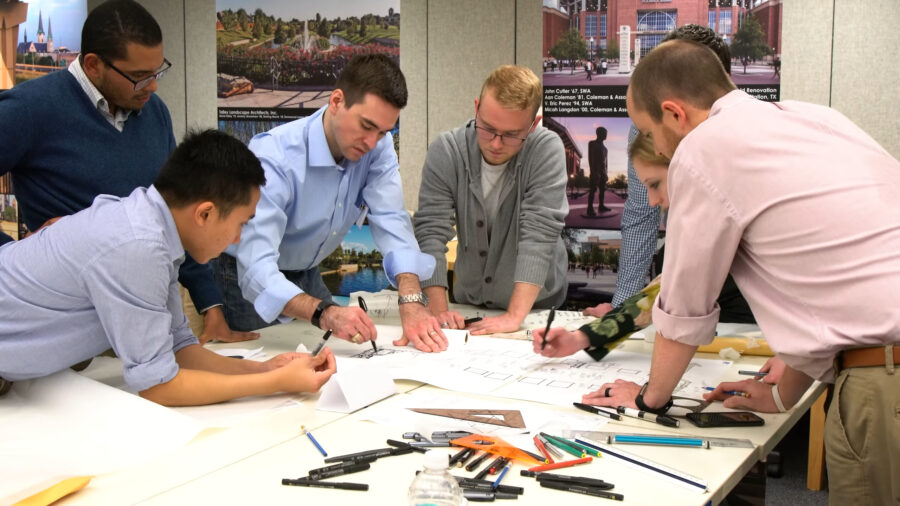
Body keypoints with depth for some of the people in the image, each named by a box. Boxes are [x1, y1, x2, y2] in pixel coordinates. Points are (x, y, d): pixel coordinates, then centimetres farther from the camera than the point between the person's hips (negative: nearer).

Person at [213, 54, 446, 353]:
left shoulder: (378, 148, -16)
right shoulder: (275, 157, -33)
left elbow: (392, 223, -25)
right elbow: (256, 268, -42)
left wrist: (411, 302, -42)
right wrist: (324, 314, -58)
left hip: (307, 274, 5)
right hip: (249, 283, -5)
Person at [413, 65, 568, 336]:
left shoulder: (547, 150, -17)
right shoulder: (445, 151, -11)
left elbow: (539, 235, -24)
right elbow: (431, 232, -15)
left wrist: (514, 317, -31)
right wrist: (438, 309, -26)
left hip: (536, 306, -1)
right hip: (468, 304, 2)